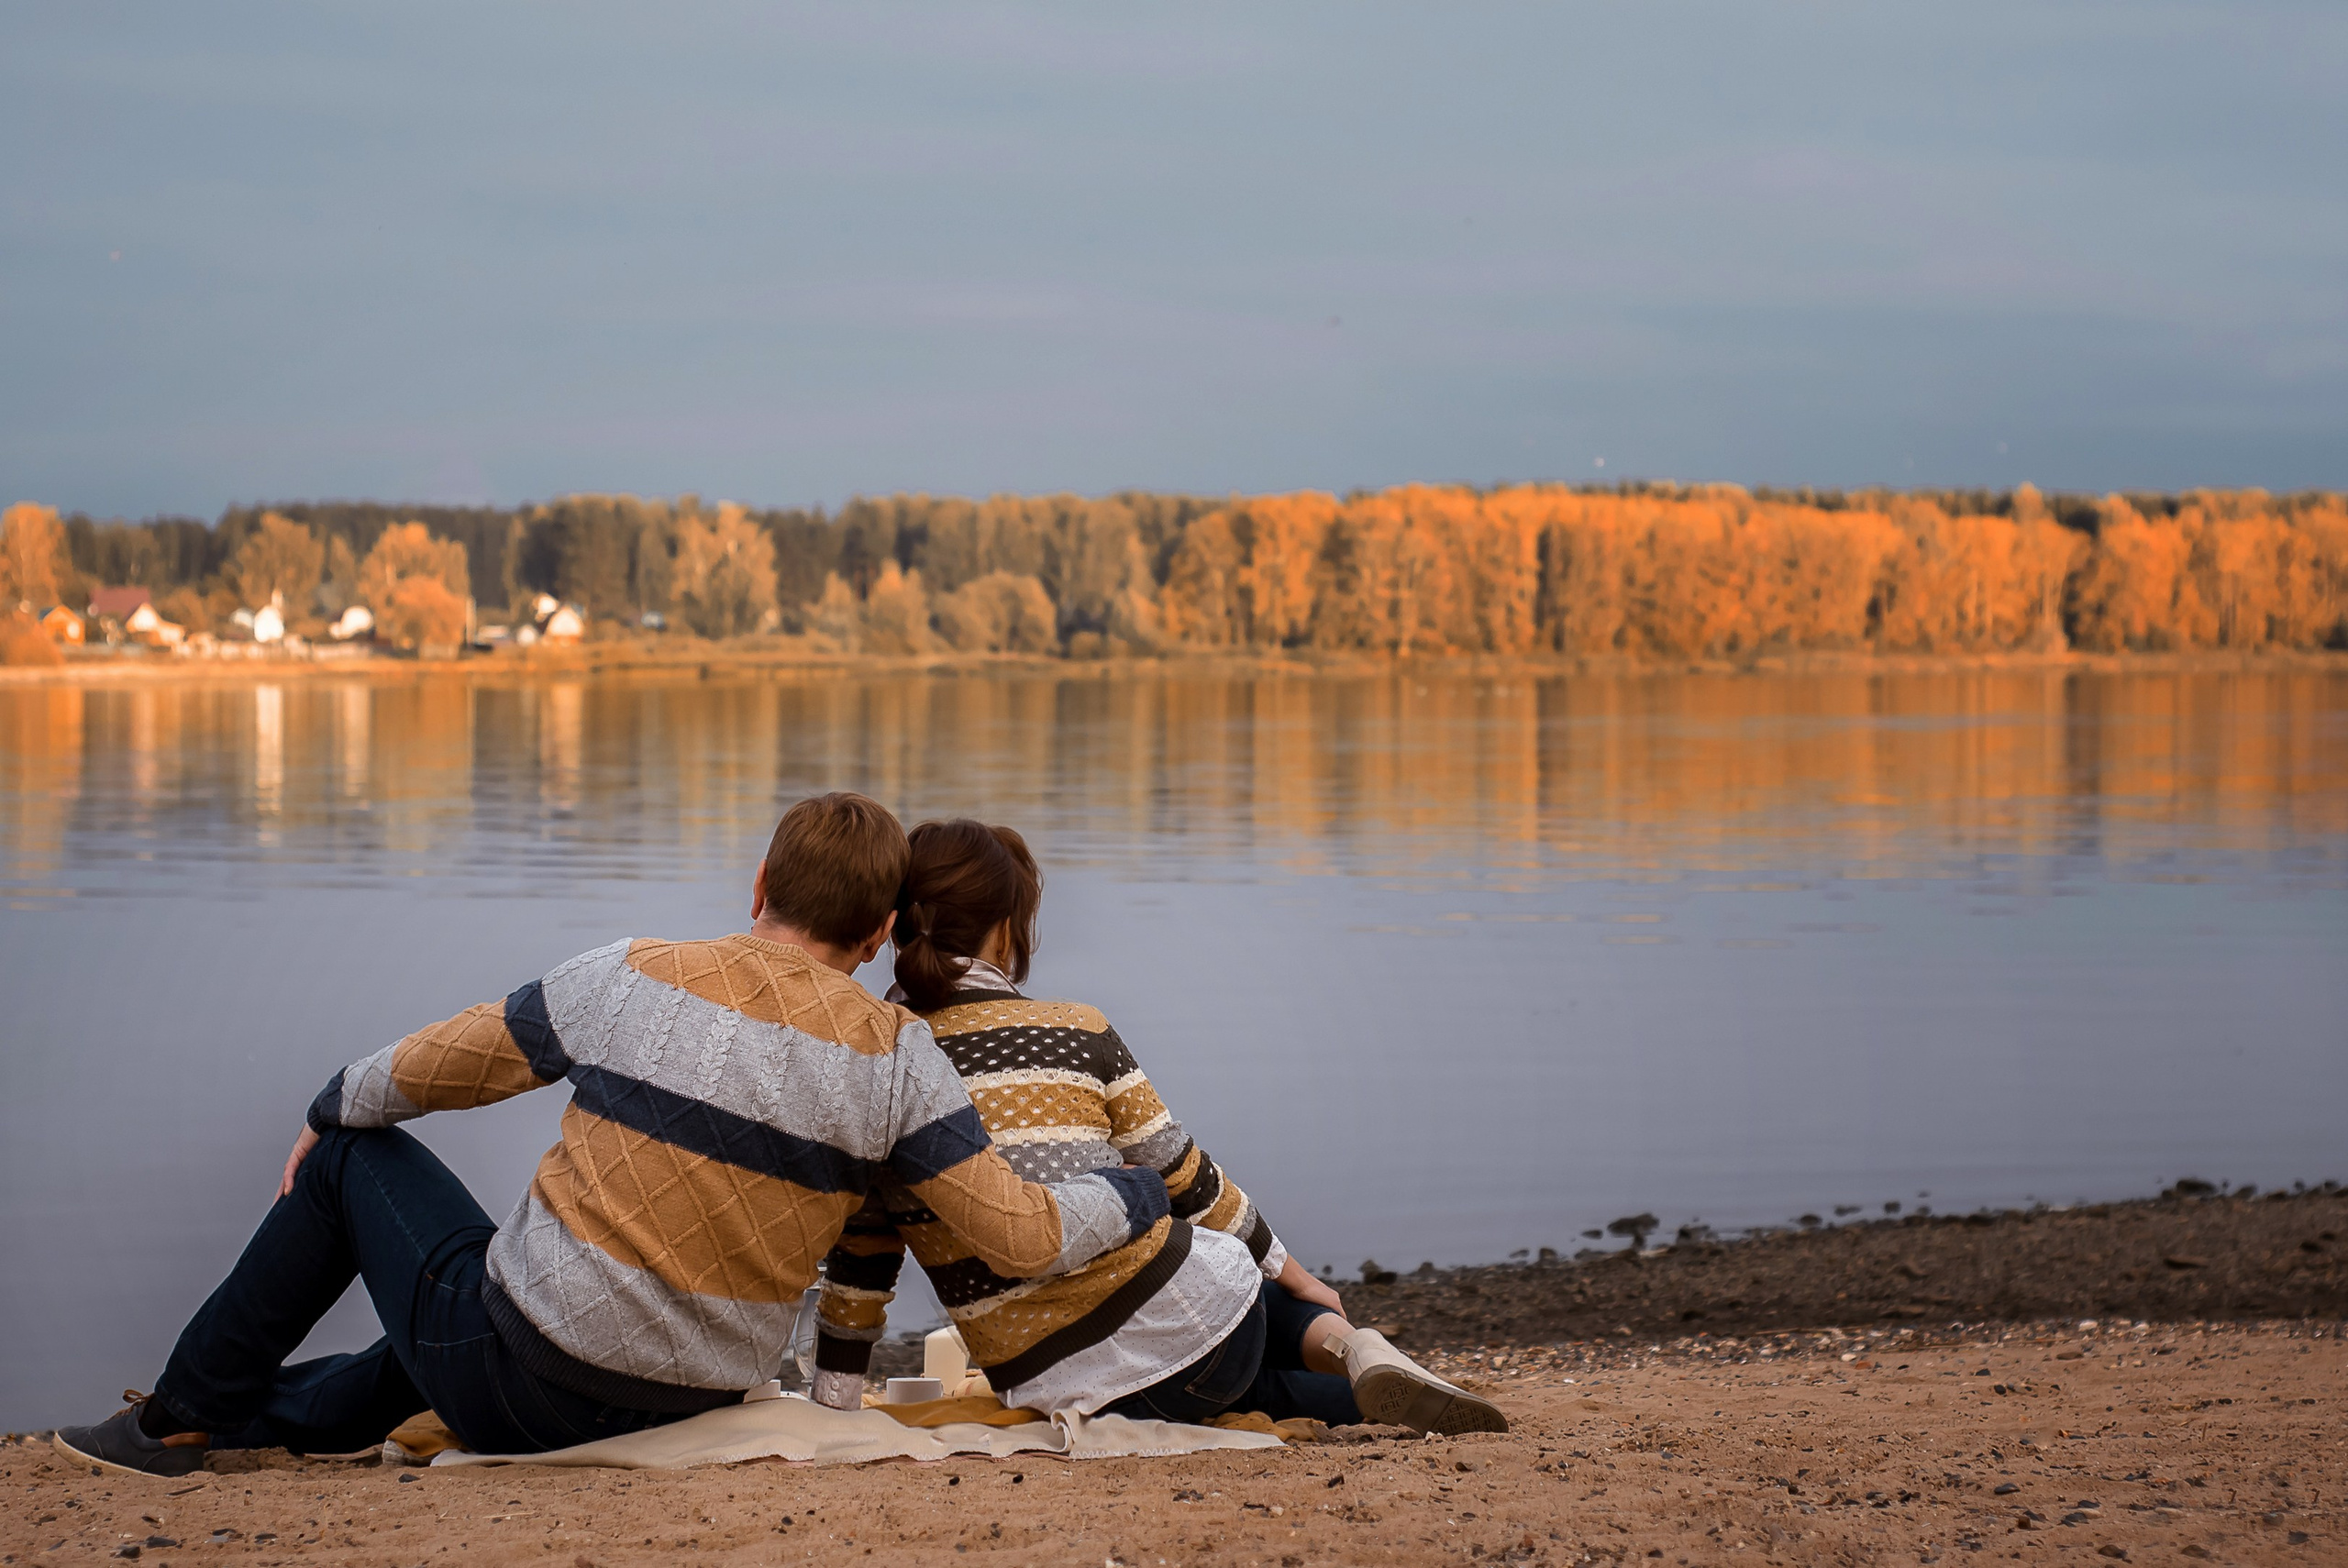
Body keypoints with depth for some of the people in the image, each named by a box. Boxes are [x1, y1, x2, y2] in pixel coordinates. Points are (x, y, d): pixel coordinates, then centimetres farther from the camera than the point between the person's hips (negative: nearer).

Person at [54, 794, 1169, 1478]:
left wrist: (332, 1110, 26)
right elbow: (1021, 1237, -8)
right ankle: (278, 1414, 48)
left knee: (359, 1156, 24)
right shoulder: (895, 1058, -7)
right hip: (682, 1409, 3)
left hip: (520, 1384, -3)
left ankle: (186, 1418, 30)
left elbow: (438, 1067, 6)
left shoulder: (636, 978, -8)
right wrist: (1130, 1199, 12)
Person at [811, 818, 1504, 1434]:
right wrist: (1285, 1267, 23)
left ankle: (1365, 1389, 3)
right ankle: (1344, 1342, 0)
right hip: (1181, 1318, -2)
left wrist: (831, 1408, 19)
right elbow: (1185, 1178, 7)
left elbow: (857, 1272, 7)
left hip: (1044, 1385, 2)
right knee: (1274, 1300, 36)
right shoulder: (1076, 1034, -2)